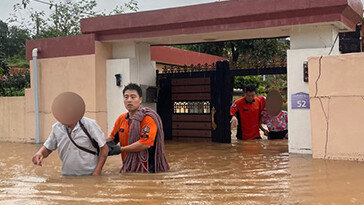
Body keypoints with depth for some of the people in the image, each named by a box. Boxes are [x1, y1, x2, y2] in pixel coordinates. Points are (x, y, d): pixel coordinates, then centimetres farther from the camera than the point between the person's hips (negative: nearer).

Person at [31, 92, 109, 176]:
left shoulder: (89, 125, -8)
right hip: (67, 176, 4)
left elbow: (104, 148, -5)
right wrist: (40, 153, -9)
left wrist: (97, 172, -12)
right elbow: (47, 148, 15)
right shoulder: (56, 128, 2)